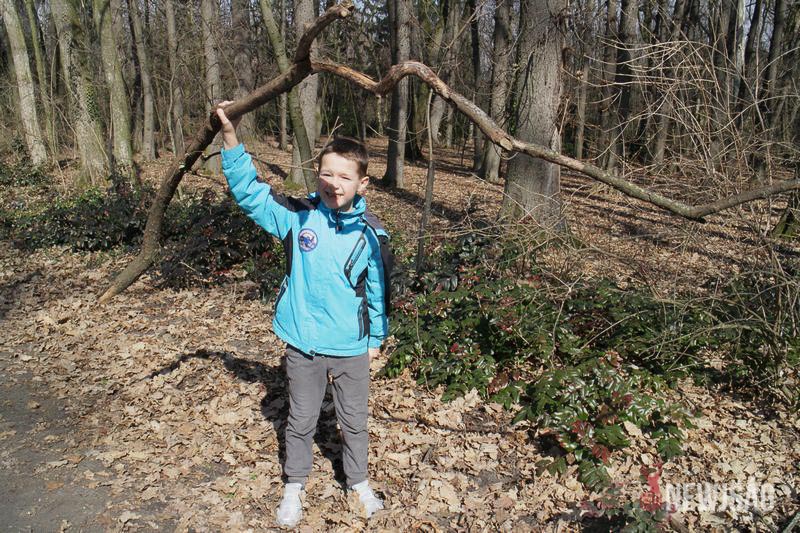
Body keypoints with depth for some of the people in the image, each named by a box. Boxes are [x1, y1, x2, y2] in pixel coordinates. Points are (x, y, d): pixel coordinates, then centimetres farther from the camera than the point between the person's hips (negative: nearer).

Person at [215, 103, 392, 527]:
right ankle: (294, 486, 40)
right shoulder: (297, 216, -8)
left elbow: (378, 291, 1)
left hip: (351, 348, 0)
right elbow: (248, 190, -8)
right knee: (301, 420, 18)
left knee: (354, 421, 18)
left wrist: (375, 338, 9)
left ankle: (358, 481, 42)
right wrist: (230, 136, -18)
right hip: (302, 345, 1)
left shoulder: (371, 234, -9)